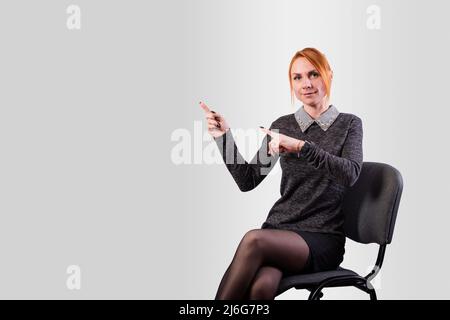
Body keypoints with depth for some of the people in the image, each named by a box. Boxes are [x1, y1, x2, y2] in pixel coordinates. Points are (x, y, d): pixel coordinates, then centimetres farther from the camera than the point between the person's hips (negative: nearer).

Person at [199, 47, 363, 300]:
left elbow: (351, 173, -14)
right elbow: (247, 180, 8)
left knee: (254, 240, -34)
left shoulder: (349, 124, 7)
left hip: (323, 239, -2)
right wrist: (224, 136, -4)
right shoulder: (283, 125, 14)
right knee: (261, 287, -34)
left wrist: (301, 146, -25)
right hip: (279, 229, 2)